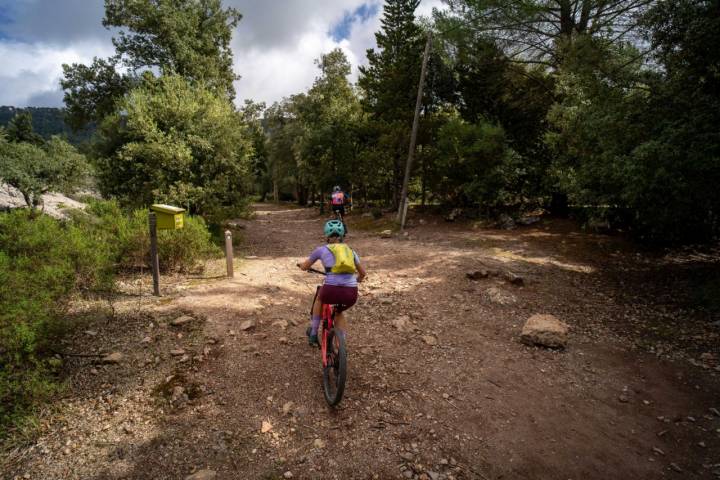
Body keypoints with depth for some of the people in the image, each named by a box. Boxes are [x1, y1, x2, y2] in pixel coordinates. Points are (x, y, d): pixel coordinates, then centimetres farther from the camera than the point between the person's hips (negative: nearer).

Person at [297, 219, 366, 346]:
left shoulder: (322, 249, 14)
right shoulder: (350, 250, 22)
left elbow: (304, 267, 27)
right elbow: (362, 273, 30)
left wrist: (301, 264, 50)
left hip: (331, 290, -2)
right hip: (351, 294, 2)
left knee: (319, 297, 35)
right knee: (338, 312, 35)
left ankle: (313, 333, 39)